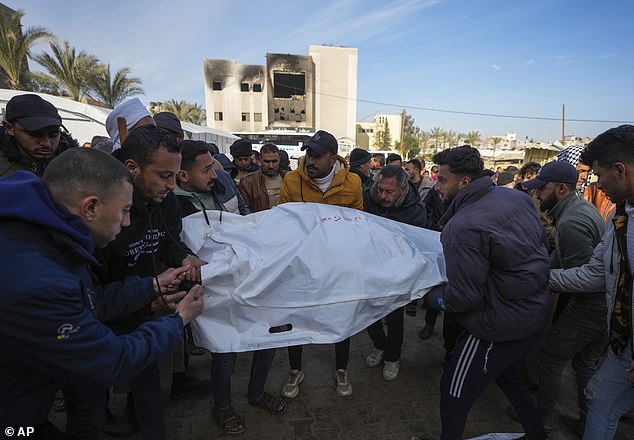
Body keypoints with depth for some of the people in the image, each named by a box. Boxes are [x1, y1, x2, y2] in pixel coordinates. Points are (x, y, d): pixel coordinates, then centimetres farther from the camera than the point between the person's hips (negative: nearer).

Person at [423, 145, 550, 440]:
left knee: (455, 393, 9)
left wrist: (429, 297, -8)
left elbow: (463, 297, -25)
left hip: (499, 327, -9)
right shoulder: (518, 197, -3)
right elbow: (540, 246, 13)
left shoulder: (462, 228, -28)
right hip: (536, 313, 9)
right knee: (507, 375, 32)